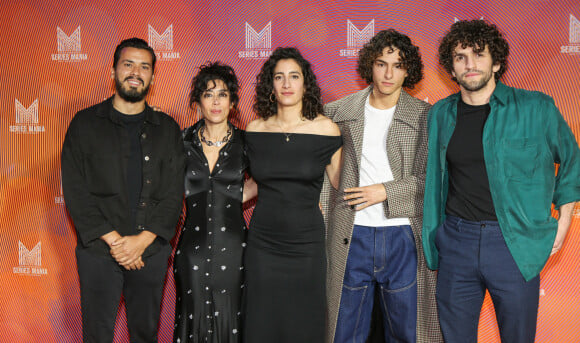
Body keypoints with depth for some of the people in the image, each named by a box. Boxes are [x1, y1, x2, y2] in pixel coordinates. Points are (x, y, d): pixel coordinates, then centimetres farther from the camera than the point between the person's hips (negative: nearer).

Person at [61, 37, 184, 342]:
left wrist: (142, 240, -11)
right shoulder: (85, 123, 2)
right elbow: (75, 191, -4)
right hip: (98, 249, -1)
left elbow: (174, 193, 2)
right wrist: (113, 239, -13)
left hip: (150, 250, 2)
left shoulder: (167, 128, 7)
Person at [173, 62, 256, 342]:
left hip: (232, 245, -1)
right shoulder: (184, 141, 2)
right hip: (193, 245, 1)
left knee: (230, 320, 5)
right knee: (194, 317, 7)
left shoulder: (245, 143, 0)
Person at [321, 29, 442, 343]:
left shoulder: (426, 117, 0)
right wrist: (322, 225, 4)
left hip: (403, 236, -1)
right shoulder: (339, 112, 5)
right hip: (351, 237, 1)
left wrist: (386, 191, -11)